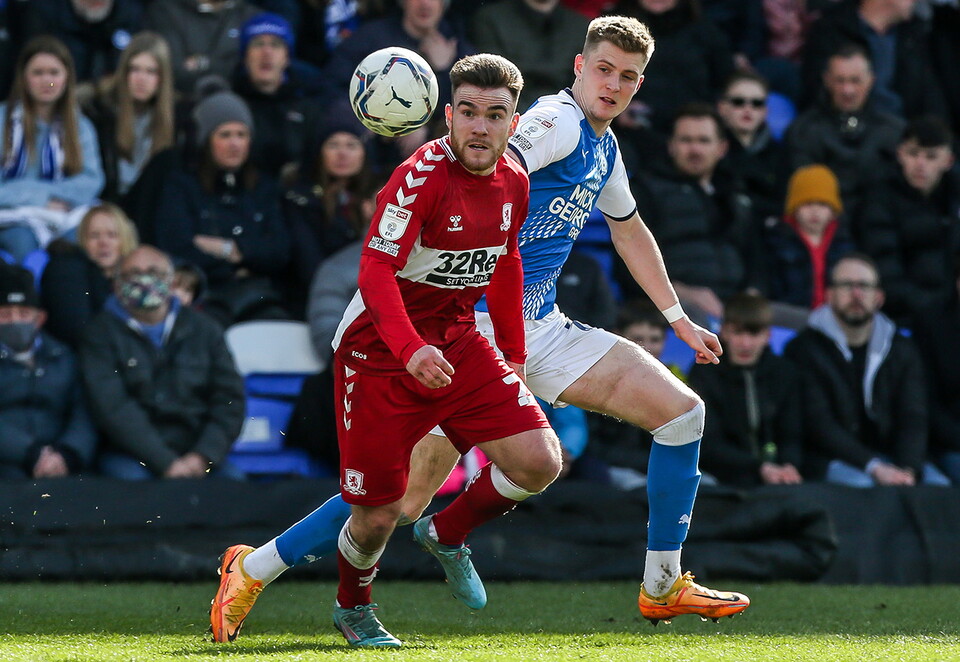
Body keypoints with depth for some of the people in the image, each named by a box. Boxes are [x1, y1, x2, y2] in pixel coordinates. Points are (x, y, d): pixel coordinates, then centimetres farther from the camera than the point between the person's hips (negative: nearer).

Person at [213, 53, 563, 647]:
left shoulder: (514, 182, 1)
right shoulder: (423, 175, -21)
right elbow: (376, 271, -29)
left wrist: (515, 354, 22)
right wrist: (411, 349, -44)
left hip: (458, 346, 6)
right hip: (379, 352, -6)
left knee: (540, 462, -12)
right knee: (378, 517, -3)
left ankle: (447, 533, 17)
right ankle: (353, 609, 30)